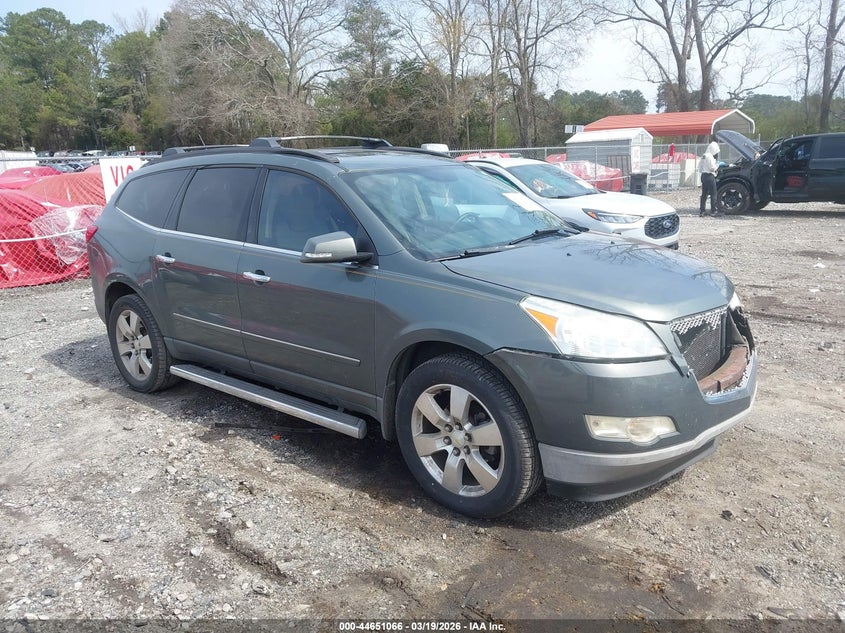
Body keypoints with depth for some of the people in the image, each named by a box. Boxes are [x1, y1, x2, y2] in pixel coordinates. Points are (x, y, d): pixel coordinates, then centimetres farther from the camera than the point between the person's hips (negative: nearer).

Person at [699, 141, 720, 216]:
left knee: (704, 194, 9)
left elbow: (700, 168, 18)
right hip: (709, 176, -9)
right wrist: (717, 165, 1)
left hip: (703, 175, 9)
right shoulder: (709, 156, -13)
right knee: (713, 194, -4)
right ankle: (713, 211, -4)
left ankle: (702, 210, 9)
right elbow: (712, 168, -16)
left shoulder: (703, 156, 17)